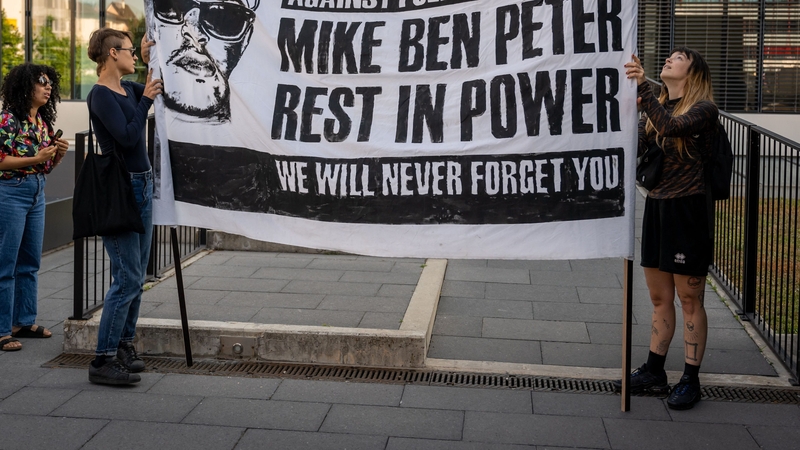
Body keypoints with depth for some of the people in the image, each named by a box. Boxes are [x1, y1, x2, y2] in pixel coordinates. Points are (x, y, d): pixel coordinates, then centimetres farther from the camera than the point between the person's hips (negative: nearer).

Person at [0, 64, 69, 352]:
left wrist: (59, 153, -1)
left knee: (30, 262, 13)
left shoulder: (44, 121, 11)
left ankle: (24, 321, 24)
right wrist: (34, 159, -19)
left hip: (37, 193, 8)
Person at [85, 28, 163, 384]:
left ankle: (124, 345, 22)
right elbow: (127, 136, -22)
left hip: (142, 186, 9)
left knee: (136, 276, 13)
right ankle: (103, 361, -5)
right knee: (127, 278, -10)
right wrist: (146, 99, -13)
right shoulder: (100, 95, -13)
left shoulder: (129, 89, 12)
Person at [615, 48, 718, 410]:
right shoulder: (654, 109, 12)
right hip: (655, 206, 7)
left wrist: (642, 87, -33)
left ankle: (690, 380, 11)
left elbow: (670, 126, -28)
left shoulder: (703, 108, -8)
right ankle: (654, 372, 22)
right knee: (660, 298, 13)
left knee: (689, 300, 2)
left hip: (687, 209, -7)